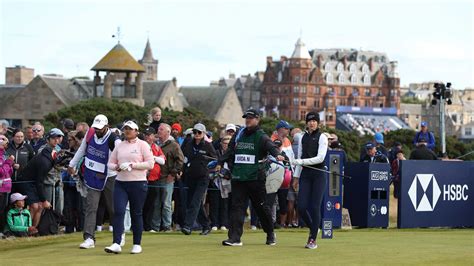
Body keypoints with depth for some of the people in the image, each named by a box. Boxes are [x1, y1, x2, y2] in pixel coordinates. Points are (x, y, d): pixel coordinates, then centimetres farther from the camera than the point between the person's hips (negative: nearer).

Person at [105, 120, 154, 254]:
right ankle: (116, 244, -15)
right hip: (120, 183, 3)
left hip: (138, 184, -3)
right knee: (118, 212, -10)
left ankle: (137, 244, 13)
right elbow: (110, 163, 16)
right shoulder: (119, 146, 13)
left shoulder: (142, 145, 0)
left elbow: (150, 164, -7)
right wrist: (118, 167, -7)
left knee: (136, 214, 3)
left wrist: (132, 165, -15)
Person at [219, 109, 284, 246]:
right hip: (238, 177, 5)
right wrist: (220, 163, 18)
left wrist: (277, 155, -42)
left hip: (255, 177, -4)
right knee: (237, 206, -3)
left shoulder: (261, 136, -3)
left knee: (261, 206, 6)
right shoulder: (239, 135, 15)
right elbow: (230, 151, 24)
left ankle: (270, 233, 25)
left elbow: (270, 146, -23)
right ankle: (234, 237, -6)